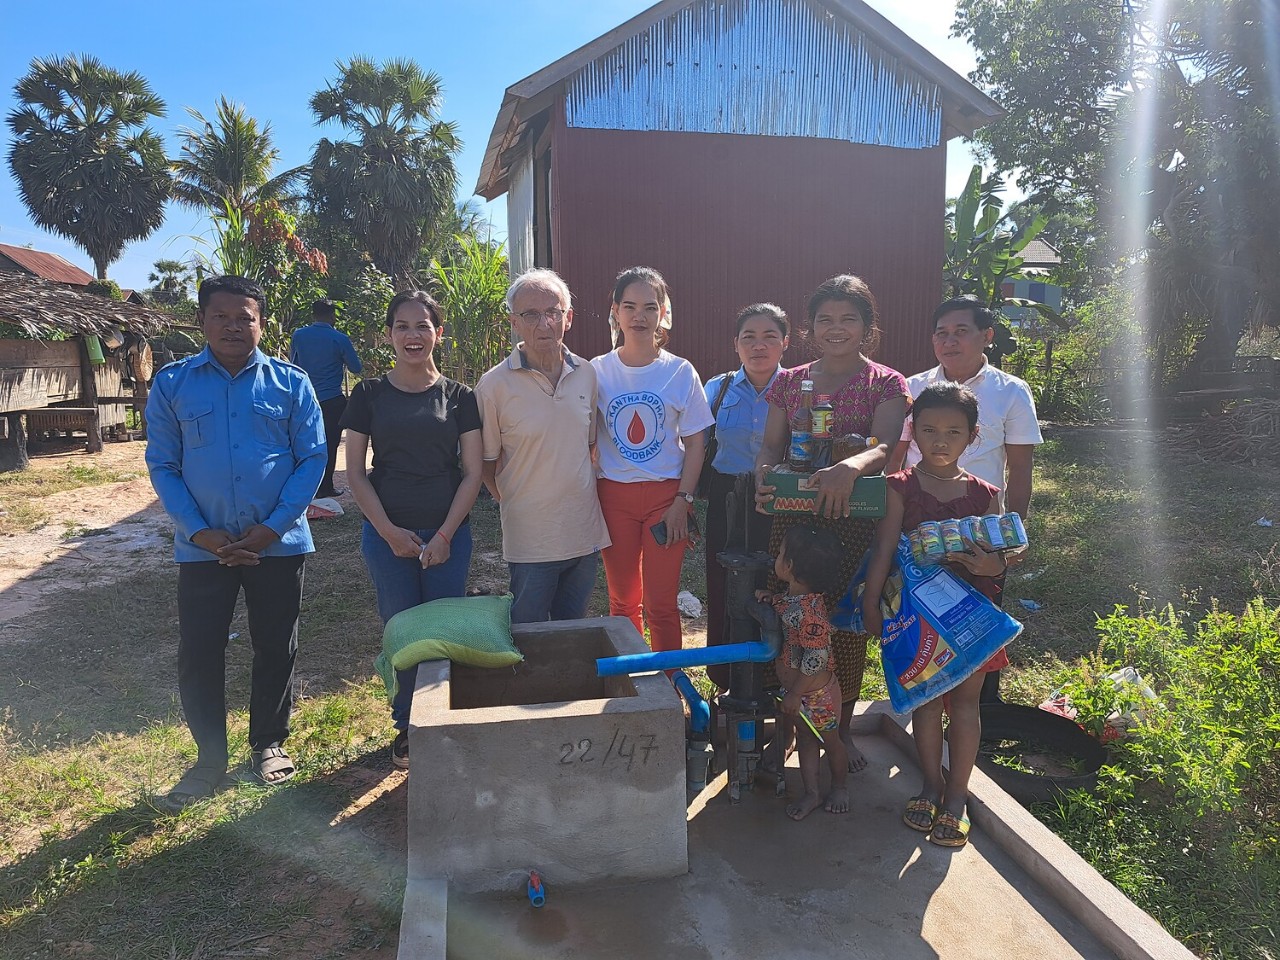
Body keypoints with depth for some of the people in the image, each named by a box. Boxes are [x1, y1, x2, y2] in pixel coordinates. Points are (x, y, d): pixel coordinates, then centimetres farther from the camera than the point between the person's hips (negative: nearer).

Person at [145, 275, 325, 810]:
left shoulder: (290, 383, -1)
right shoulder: (172, 384, 1)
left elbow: (312, 458, -4)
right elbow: (162, 465, 0)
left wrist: (272, 528, -13)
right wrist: (201, 532, -12)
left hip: (279, 543, 0)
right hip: (203, 547, 1)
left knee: (276, 650, 11)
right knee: (197, 656, 4)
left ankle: (269, 742, 33)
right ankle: (210, 761, 23)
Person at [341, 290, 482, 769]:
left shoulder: (459, 397, 1)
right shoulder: (370, 395, 2)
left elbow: (472, 473, 0)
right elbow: (355, 471, 1)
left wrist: (444, 536, -8)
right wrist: (389, 531, -8)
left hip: (448, 534, 0)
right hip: (387, 534, 0)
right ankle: (407, 728, 24)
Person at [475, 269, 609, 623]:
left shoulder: (587, 374, 3)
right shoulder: (494, 385, -11)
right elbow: (486, 465, -3)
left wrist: (583, 494, 10)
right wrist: (514, 503, -4)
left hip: (585, 534, 4)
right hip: (530, 541, -4)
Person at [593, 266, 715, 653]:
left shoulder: (680, 372, -2)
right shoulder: (598, 371, 0)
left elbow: (695, 444, 1)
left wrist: (682, 500, -8)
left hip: (666, 496, -1)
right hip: (613, 496, 2)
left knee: (661, 603, 0)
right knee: (623, 600, 11)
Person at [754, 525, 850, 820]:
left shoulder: (809, 611, -34)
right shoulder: (792, 596, -6)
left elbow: (816, 659, -31)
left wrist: (795, 694, -22)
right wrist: (771, 599, -2)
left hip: (816, 693, -8)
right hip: (798, 691, 8)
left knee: (830, 741, 17)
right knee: (805, 740, 19)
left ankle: (839, 787, 39)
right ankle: (811, 793, 33)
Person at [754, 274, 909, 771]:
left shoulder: (887, 384, 2)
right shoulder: (788, 382, 11)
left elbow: (886, 447, -14)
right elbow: (771, 446, 4)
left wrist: (852, 465, -37)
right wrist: (763, 475, -20)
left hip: (855, 522, -2)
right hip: (791, 520, 2)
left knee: (848, 623, 4)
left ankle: (842, 729, 24)